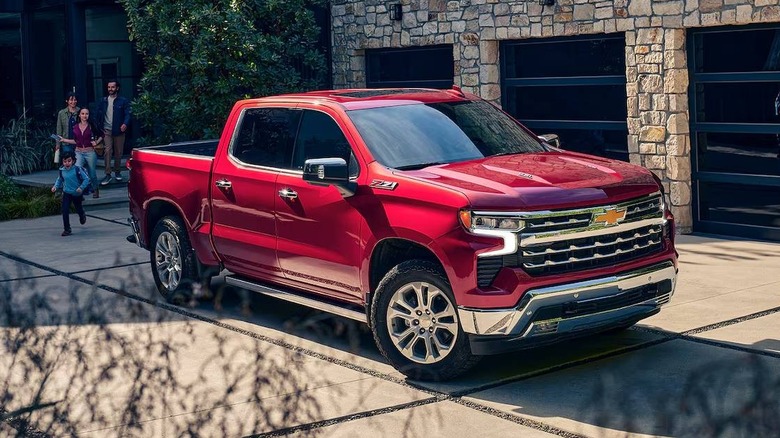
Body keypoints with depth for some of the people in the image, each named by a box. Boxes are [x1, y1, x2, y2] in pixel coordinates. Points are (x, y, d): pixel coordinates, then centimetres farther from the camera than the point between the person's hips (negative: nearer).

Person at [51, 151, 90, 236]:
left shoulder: (77, 169, -19)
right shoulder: (62, 170, -7)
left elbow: (86, 179, -15)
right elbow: (59, 179, 12)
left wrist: (81, 188, -24)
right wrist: (55, 186, -4)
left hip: (77, 194, -2)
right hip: (66, 193, 2)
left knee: (79, 209, 20)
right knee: (65, 211, -11)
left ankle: (82, 216, 58)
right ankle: (67, 229, -2)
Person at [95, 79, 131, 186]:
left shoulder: (123, 101, 2)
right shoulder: (103, 101, 9)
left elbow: (127, 114, -4)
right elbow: (99, 115, 10)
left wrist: (125, 124, -23)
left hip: (119, 130, -1)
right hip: (106, 130, 1)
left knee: (118, 152, 8)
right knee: (107, 152, -10)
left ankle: (117, 172, 24)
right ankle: (108, 174, -10)